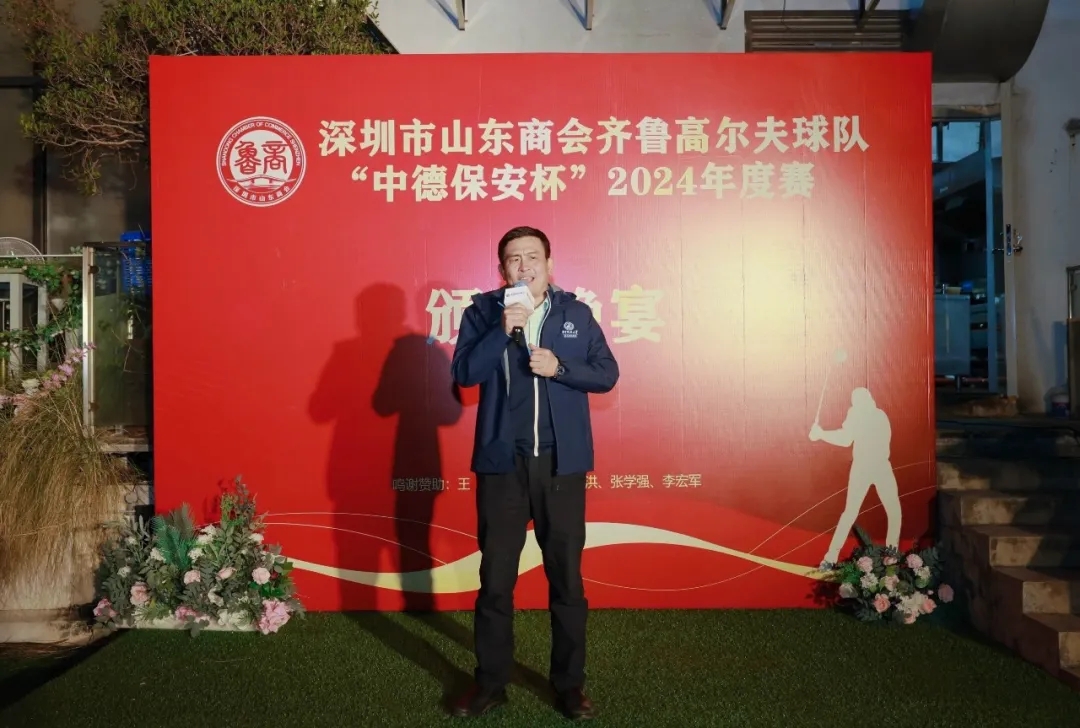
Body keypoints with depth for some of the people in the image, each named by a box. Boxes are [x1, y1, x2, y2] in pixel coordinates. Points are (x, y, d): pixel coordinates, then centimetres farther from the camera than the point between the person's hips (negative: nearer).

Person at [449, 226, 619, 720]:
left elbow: (607, 374, 2)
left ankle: (570, 683, 25)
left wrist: (559, 367, -13)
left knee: (566, 578, 9)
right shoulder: (482, 311, 2)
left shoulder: (577, 313, 5)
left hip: (562, 463, 1)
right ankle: (490, 682, 25)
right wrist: (503, 330, -19)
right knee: (495, 578, 9)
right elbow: (464, 372, -9)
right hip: (502, 462, 0)